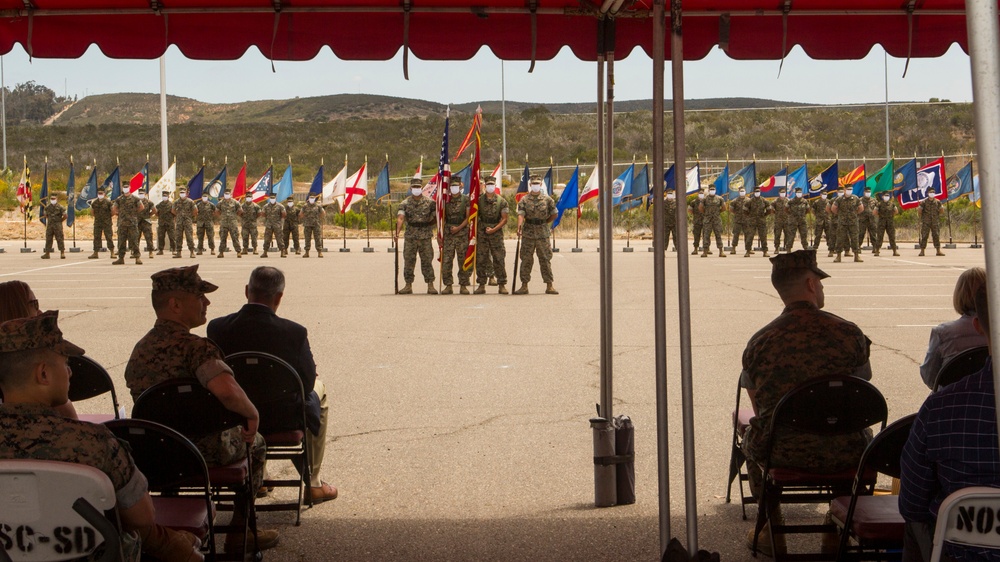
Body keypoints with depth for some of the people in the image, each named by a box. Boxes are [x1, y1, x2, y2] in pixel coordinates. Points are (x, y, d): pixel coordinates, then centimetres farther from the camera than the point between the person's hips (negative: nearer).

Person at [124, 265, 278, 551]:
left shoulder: (139, 350, -3)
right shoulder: (195, 347, -26)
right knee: (254, 443, 25)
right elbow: (226, 390, -44)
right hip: (205, 452, -6)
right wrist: (252, 414, -24)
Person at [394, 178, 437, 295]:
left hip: (425, 237, -1)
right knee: (408, 261, 3)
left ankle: (430, 285, 5)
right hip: (410, 237, 1)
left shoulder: (430, 202, 2)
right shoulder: (405, 203, 1)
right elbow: (400, 218, -12)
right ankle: (408, 285, 11)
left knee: (427, 261, 0)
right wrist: (397, 232, -26)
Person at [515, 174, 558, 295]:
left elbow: (554, 214, 12)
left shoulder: (547, 199, 4)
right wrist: (519, 226, -28)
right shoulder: (524, 200, 2)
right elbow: (521, 214, -10)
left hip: (543, 234, 0)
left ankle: (549, 286, 5)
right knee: (526, 260, 2)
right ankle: (524, 286, 8)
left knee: (545, 259, 2)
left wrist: (543, 224, 8)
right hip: (528, 234, 0)